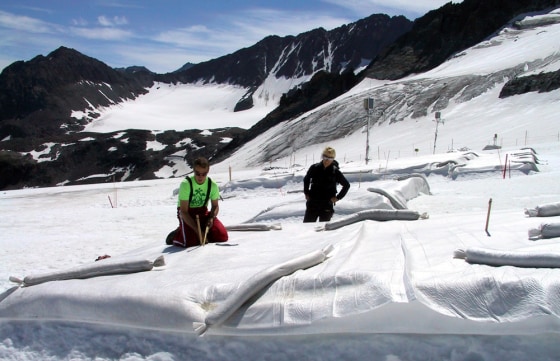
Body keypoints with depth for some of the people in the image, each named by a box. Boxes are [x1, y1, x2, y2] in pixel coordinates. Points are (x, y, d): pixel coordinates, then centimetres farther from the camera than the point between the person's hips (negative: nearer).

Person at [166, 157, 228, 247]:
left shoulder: (212, 185, -12)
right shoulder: (186, 184, -23)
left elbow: (215, 206, 2)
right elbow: (183, 211, -21)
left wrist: (211, 218, -21)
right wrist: (197, 231, -27)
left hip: (203, 212, 4)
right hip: (187, 214, -3)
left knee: (222, 236, -12)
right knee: (190, 241, -27)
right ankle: (177, 235, 8)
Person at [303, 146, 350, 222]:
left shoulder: (335, 172, -6)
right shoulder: (314, 168, -1)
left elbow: (346, 185, 5)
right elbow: (306, 179, 18)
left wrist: (338, 197, 0)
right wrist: (306, 193, 11)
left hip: (327, 205, -2)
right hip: (312, 203, 2)